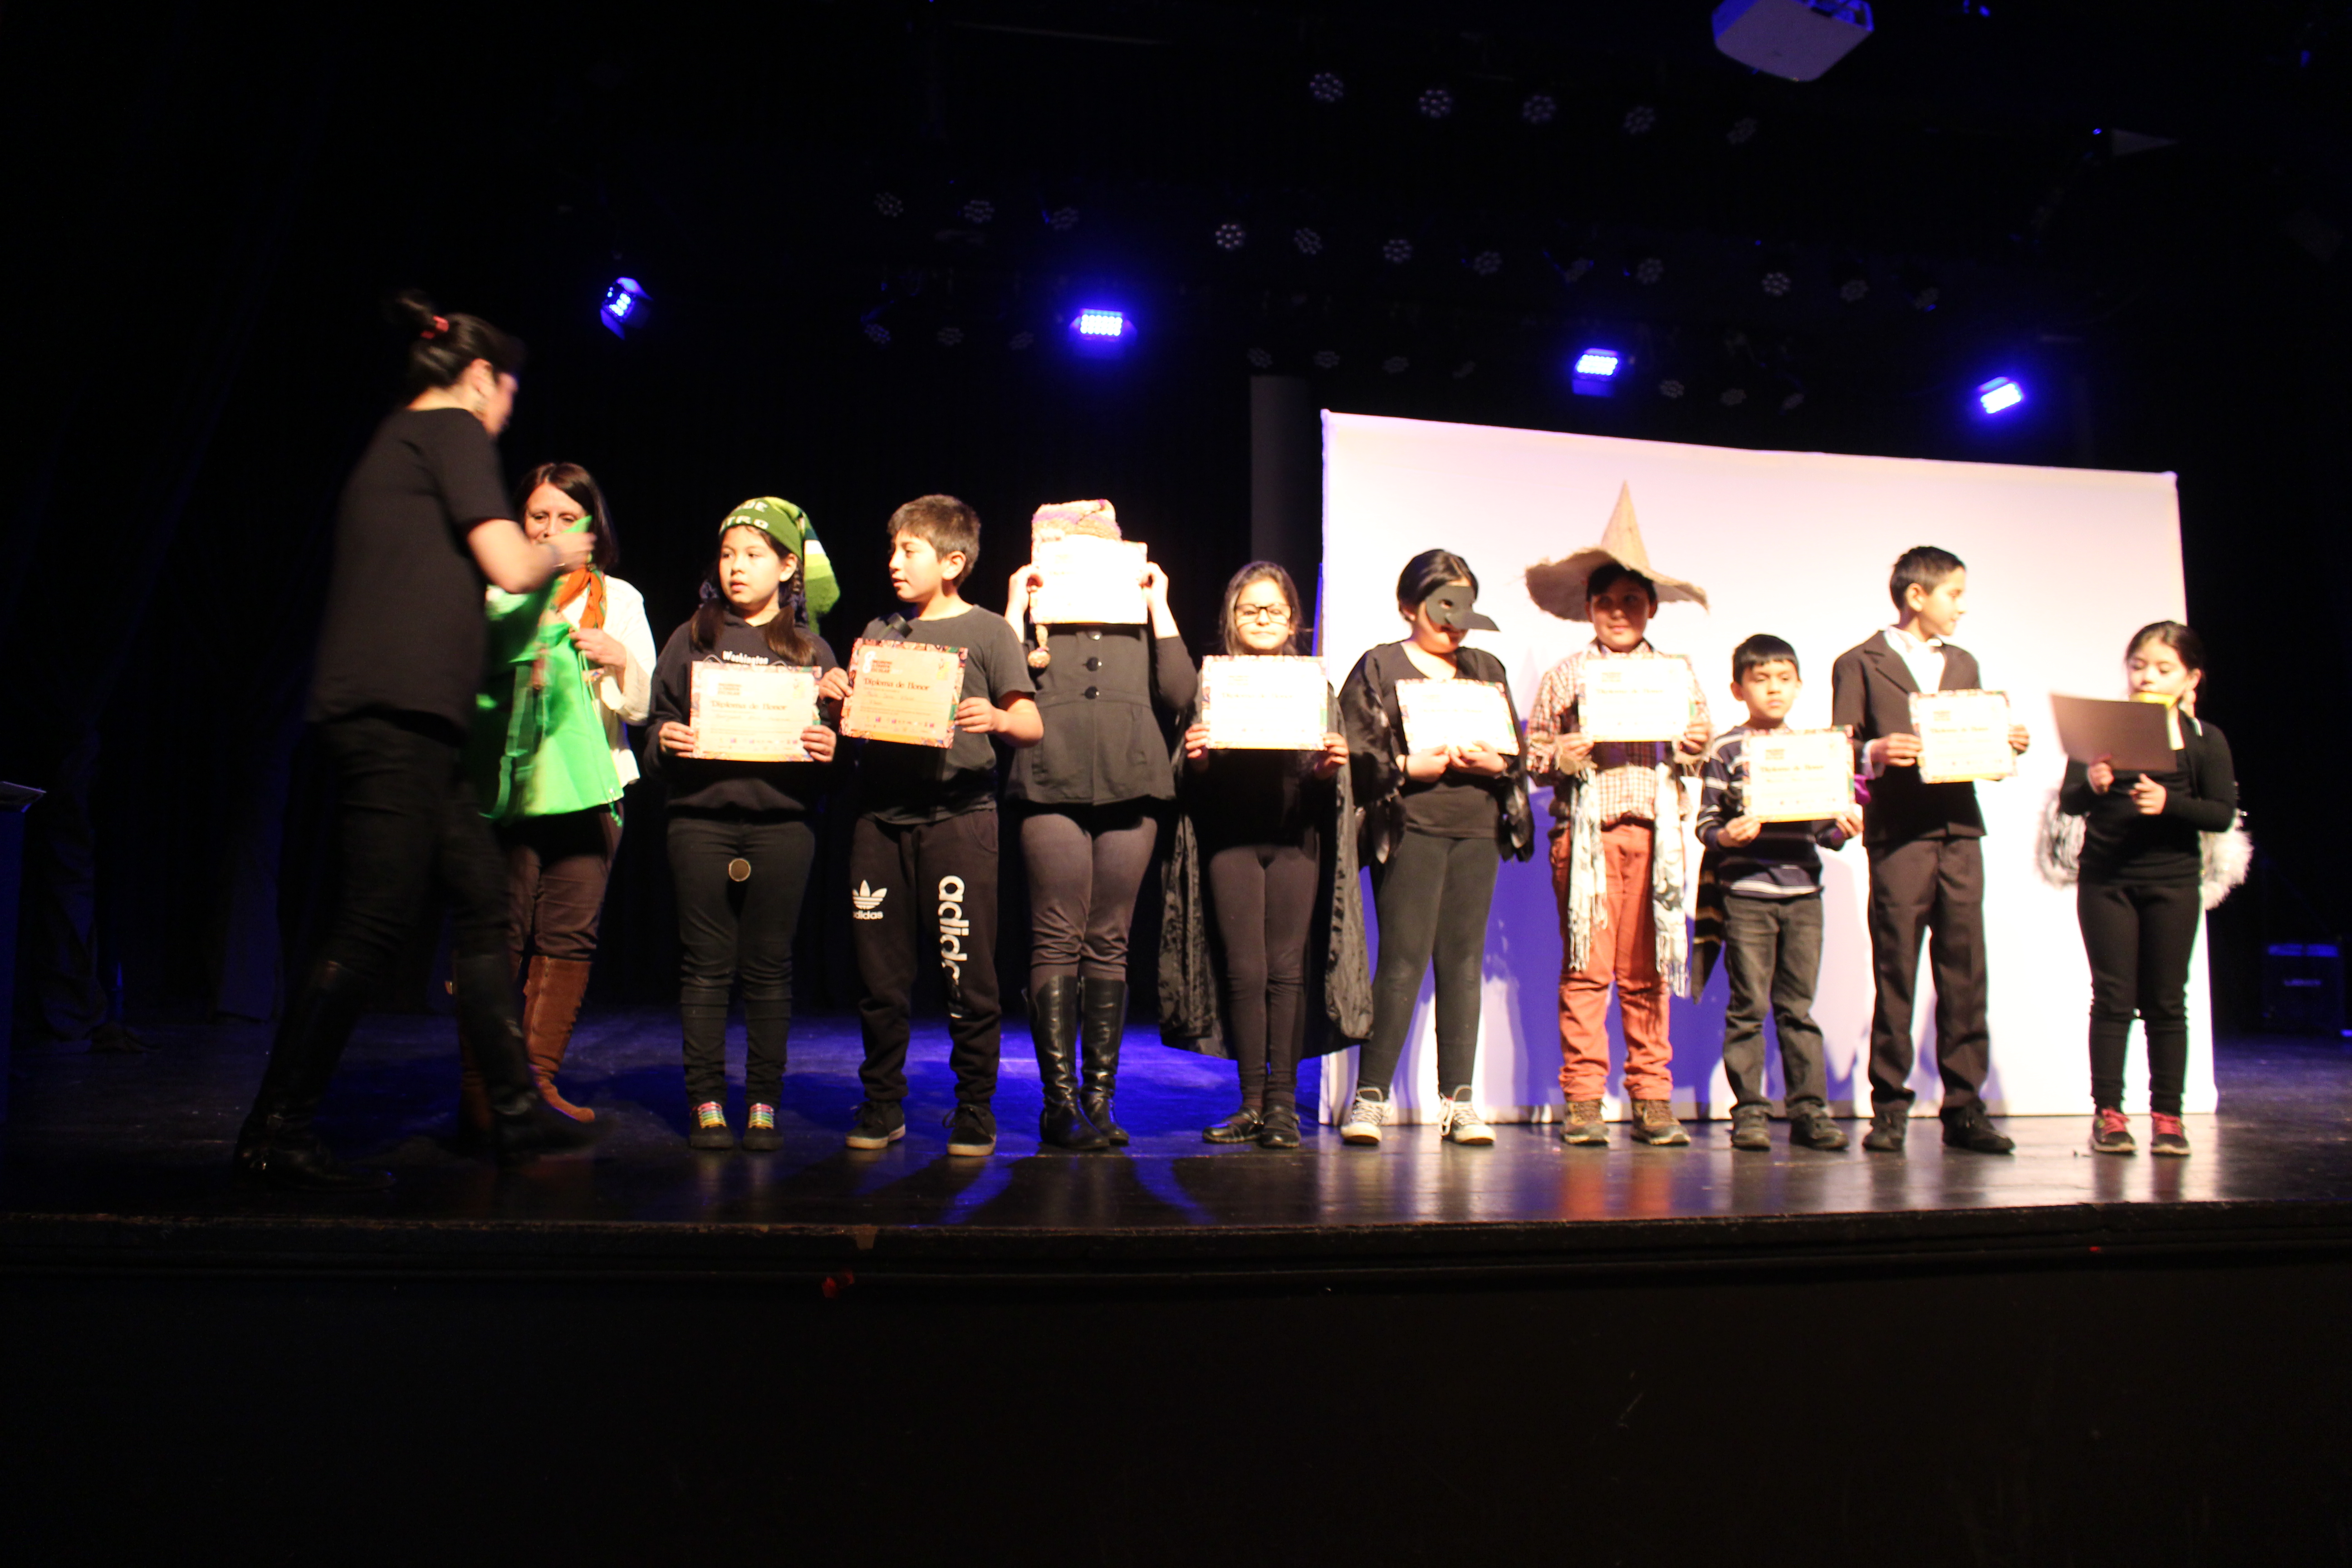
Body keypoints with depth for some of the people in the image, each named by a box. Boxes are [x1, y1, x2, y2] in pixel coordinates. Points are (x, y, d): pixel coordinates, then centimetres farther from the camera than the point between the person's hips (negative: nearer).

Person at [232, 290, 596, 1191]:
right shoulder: (452, 429, -1)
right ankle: (275, 1134, -4)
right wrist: (557, 555, 10)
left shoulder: (395, 443, 26)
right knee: (374, 921, -9)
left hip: (407, 722, 10)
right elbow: (510, 568, -10)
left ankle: (516, 1111, 15)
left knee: (481, 898, 10)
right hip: (397, 711, -10)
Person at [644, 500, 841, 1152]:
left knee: (769, 966, 3)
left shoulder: (811, 650, 11)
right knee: (706, 965, 2)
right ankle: (707, 1105, 11)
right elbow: (659, 721, 12)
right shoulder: (691, 640, 13)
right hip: (701, 817, 1)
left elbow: (835, 735, 9)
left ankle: (764, 1106, 11)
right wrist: (665, 743, -9)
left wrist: (829, 750, -12)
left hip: (781, 821, -1)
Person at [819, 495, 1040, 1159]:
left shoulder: (987, 631, 4)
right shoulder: (879, 632, 18)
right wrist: (833, 694, -2)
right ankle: (882, 1106, 20)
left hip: (958, 813, -4)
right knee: (880, 972, 7)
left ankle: (975, 1111, 10)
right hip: (880, 813, 4)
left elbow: (1032, 725, -3)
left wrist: (997, 718, -24)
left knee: (966, 973, -3)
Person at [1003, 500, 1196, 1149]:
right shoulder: (1035, 617, 13)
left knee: (1110, 944, 5)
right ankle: (1058, 1102, 0)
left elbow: (1180, 694, 6)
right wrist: (1015, 609, 0)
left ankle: (1101, 1098, 11)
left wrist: (1160, 607, 8)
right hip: (1053, 786, -2)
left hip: (1131, 786, 3)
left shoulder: (1139, 620, 20)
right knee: (1058, 942, -5)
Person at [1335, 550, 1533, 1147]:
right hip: (1409, 828, -4)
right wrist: (1408, 766, -16)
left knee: (1464, 960, 3)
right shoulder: (1380, 666, 6)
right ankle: (1370, 1096, -1)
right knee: (1403, 959, -8)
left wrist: (1495, 763, -5)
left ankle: (1459, 1100, 9)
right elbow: (1352, 750, -4)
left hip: (1477, 828, 5)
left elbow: (1519, 749, 16)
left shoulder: (1486, 668, 20)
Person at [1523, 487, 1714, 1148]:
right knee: (1585, 967, -3)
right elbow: (1531, 755, 8)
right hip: (1585, 829, -1)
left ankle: (1652, 1100, 10)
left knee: (1648, 970, 3)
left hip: (1654, 830, 2)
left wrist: (1692, 748, -3)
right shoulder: (1565, 676, 11)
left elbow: (1700, 747, 18)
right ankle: (1583, 1102, 3)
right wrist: (1560, 758, -12)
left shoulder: (1678, 673, 17)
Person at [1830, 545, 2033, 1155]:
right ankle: (1890, 1108, 5)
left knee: (1965, 973, 2)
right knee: (1895, 974, -2)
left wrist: (2009, 744, 3)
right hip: (1898, 835, -5)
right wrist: (1876, 752, -23)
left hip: (1960, 831, 5)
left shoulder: (1963, 664, 23)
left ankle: (1964, 1106, 8)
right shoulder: (1860, 663, 5)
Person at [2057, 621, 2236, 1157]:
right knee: (2112, 997, 1)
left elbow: (2223, 813, -4)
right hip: (2105, 878, 0)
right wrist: (2091, 786, -23)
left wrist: (2169, 802, -20)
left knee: (2166, 1001, 5)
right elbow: (2067, 801, -1)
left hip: (2172, 882, 0)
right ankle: (2107, 1112, 6)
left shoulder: (2205, 740, 3)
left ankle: (2167, 1115, 14)